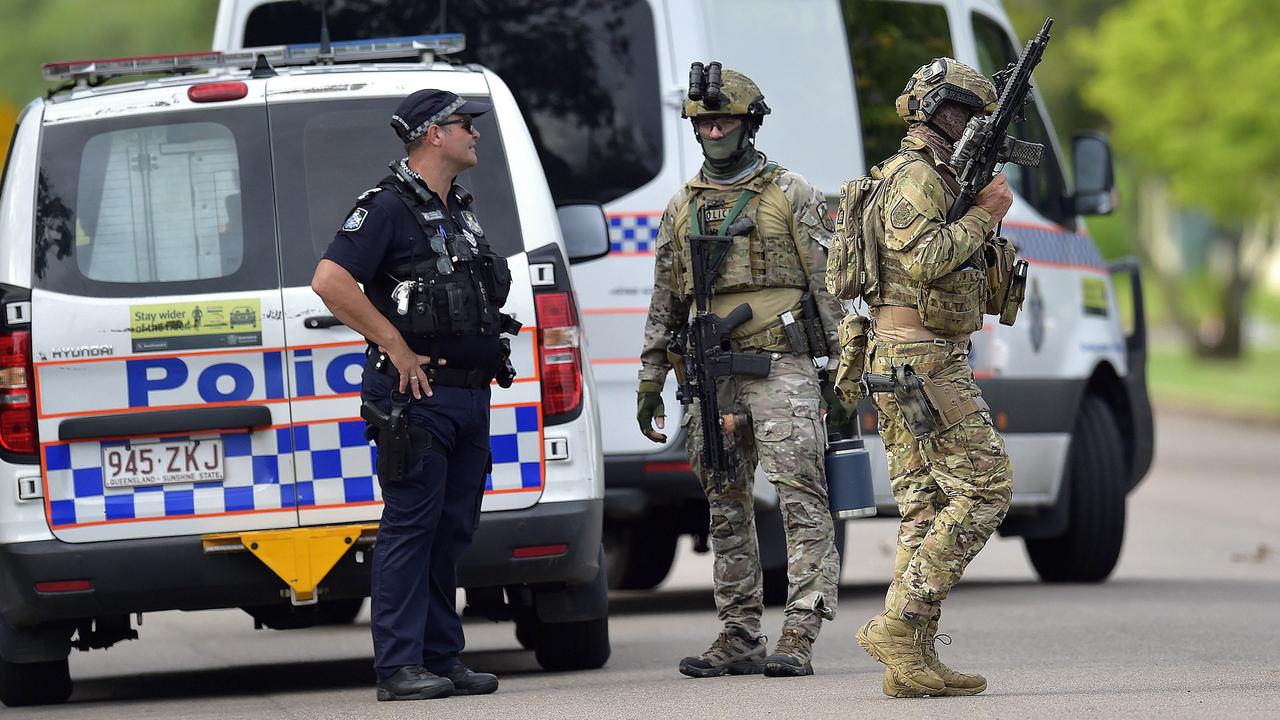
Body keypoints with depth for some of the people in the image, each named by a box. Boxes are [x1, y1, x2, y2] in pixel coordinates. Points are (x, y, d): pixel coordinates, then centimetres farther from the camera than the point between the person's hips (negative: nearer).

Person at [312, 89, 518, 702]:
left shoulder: (460, 212, 18)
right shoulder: (389, 207, -10)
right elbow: (329, 281, -20)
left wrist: (491, 356, 15)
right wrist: (396, 348, -19)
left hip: (471, 394, 9)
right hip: (418, 394, -9)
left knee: (452, 530, 10)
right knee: (410, 526, -8)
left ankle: (441, 659, 14)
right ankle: (399, 666, -8)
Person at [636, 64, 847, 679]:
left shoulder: (791, 195, 2)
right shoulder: (682, 208, 16)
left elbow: (831, 285, 1)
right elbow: (664, 303, 20)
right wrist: (649, 382, 15)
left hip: (781, 369, -5)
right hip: (711, 377, 5)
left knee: (800, 500, -12)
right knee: (726, 511, 8)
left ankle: (798, 636, -16)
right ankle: (739, 637, 13)